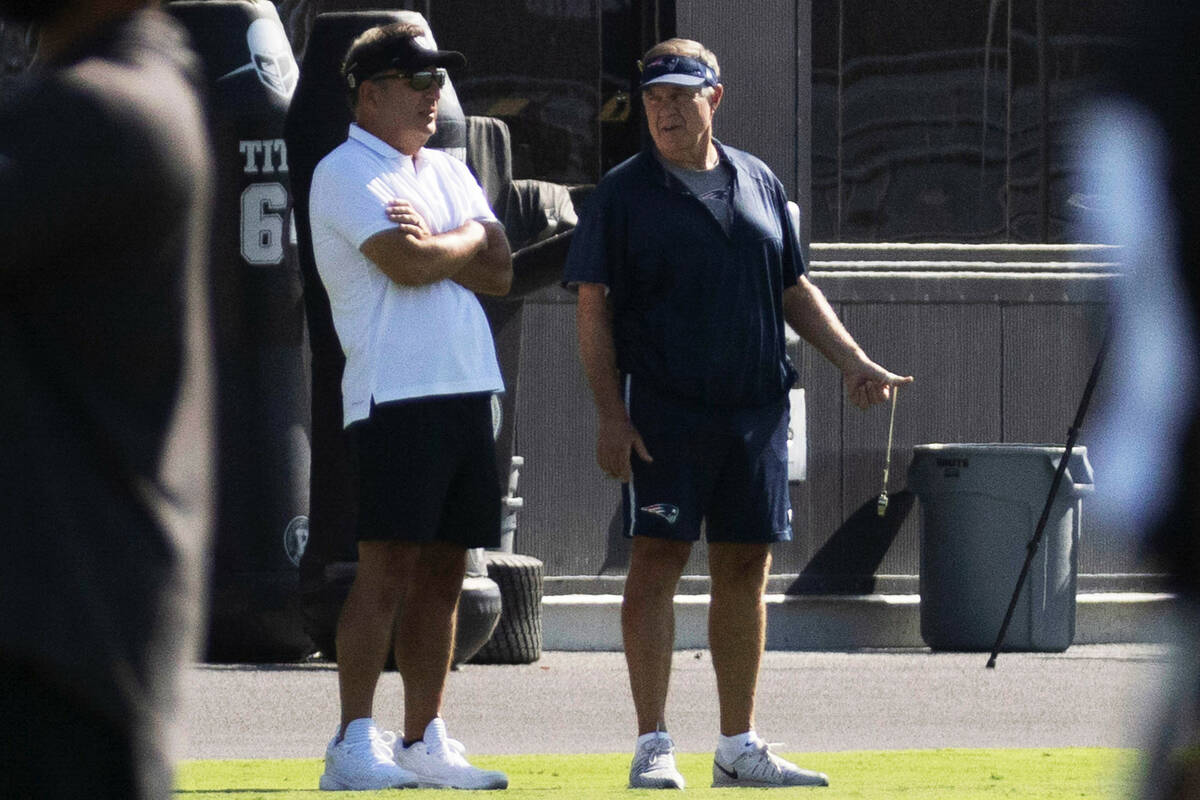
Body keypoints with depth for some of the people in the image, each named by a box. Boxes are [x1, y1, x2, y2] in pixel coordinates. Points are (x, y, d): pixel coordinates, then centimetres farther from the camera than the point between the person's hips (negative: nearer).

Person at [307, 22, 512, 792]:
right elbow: (406, 264, -17)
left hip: (468, 388, 8)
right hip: (396, 393, -8)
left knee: (444, 570, 8)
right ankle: (355, 744, -15)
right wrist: (467, 241, 1)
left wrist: (435, 244, -8)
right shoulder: (347, 173, -4)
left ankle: (425, 741, 11)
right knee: (389, 563, -13)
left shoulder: (448, 171, 20)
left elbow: (500, 270, 8)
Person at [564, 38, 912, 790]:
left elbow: (795, 290, 20)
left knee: (746, 571, 6)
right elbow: (595, 308, -3)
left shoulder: (760, 184, 14)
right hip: (664, 410, -4)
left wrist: (854, 361, 7)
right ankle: (653, 747, -4)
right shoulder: (624, 192, 1)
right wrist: (610, 414, -11)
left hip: (757, 411, 4)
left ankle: (740, 748, 13)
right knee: (657, 565, -7)